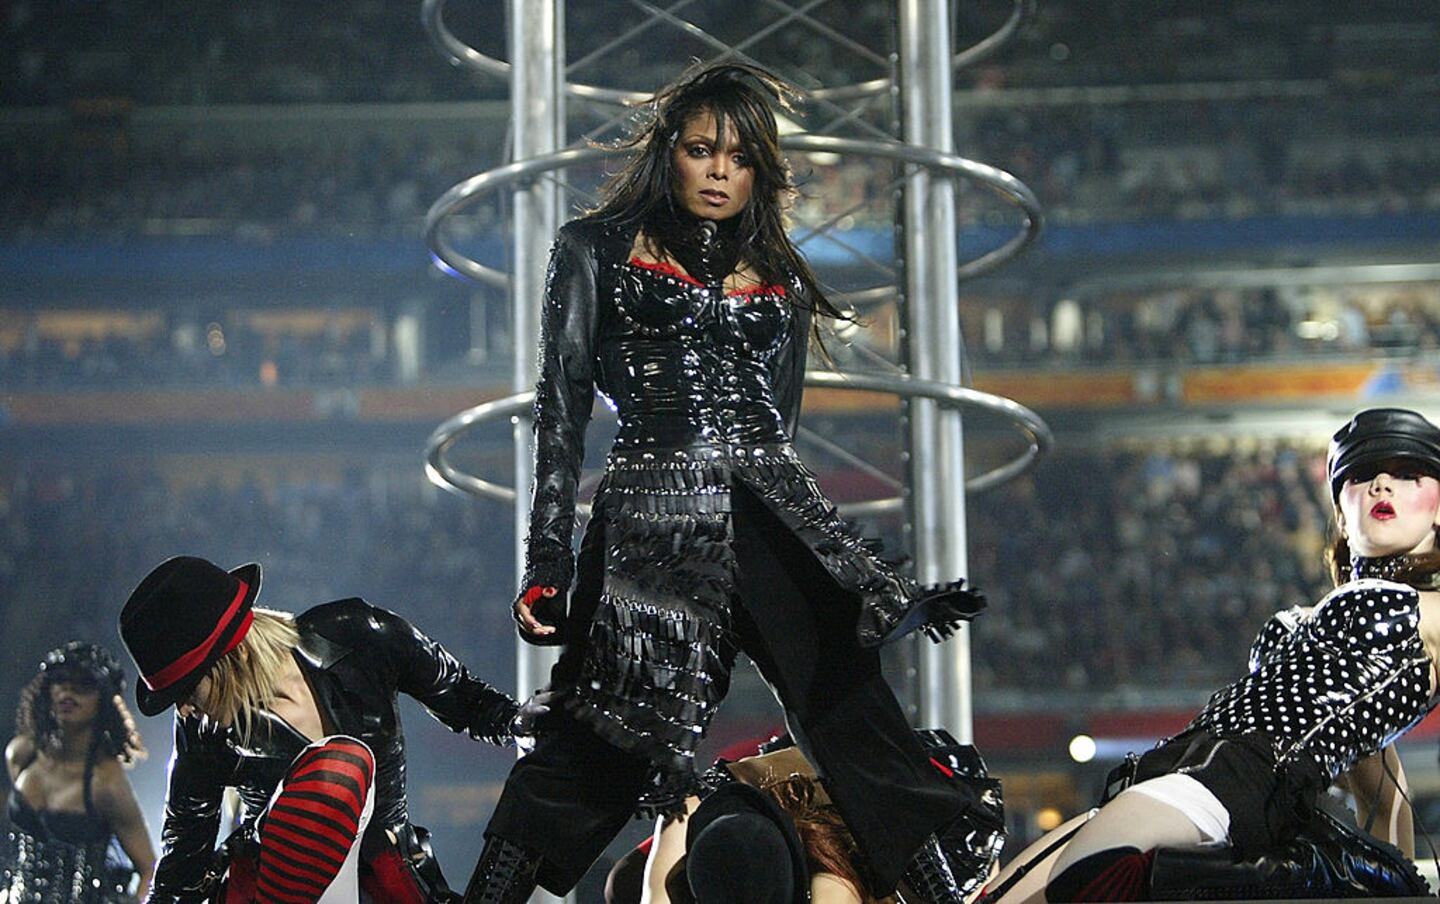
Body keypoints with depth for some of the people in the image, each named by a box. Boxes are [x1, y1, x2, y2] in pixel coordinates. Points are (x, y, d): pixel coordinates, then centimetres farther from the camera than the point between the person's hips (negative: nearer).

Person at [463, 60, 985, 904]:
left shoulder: (782, 281, 21)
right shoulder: (598, 250, 12)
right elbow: (563, 408, 5)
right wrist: (547, 564, -3)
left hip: (771, 517, 3)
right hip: (651, 516, -3)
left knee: (853, 716, -10)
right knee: (592, 761, -6)